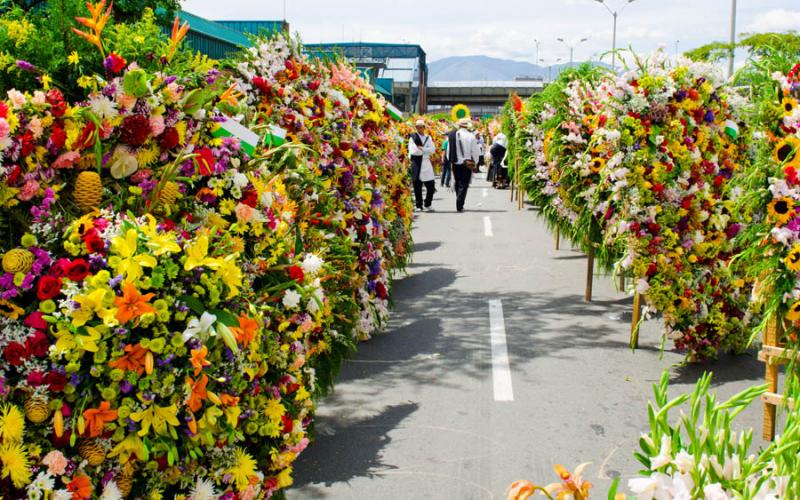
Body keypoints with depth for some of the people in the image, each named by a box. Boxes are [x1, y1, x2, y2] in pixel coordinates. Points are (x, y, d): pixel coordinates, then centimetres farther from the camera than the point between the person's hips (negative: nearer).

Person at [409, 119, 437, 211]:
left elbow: (433, 149, 1)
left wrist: (422, 149, -10)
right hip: (416, 163, -4)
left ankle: (428, 204, 16)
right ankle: (419, 206, 8)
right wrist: (426, 151, -5)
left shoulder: (428, 138, 15)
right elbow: (413, 151, -12)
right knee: (417, 187, -1)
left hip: (426, 163, 4)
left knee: (431, 186, 1)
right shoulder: (413, 137, 0)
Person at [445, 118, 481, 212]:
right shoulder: (470, 136, -9)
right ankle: (459, 205, -9)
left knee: (458, 184, 16)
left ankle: (459, 204, 20)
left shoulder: (452, 135, 1)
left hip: (455, 163, 3)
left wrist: (451, 161, 18)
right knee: (464, 185, -1)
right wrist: (475, 163, 7)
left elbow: (448, 151, 6)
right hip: (467, 163, -3)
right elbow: (475, 151, -5)